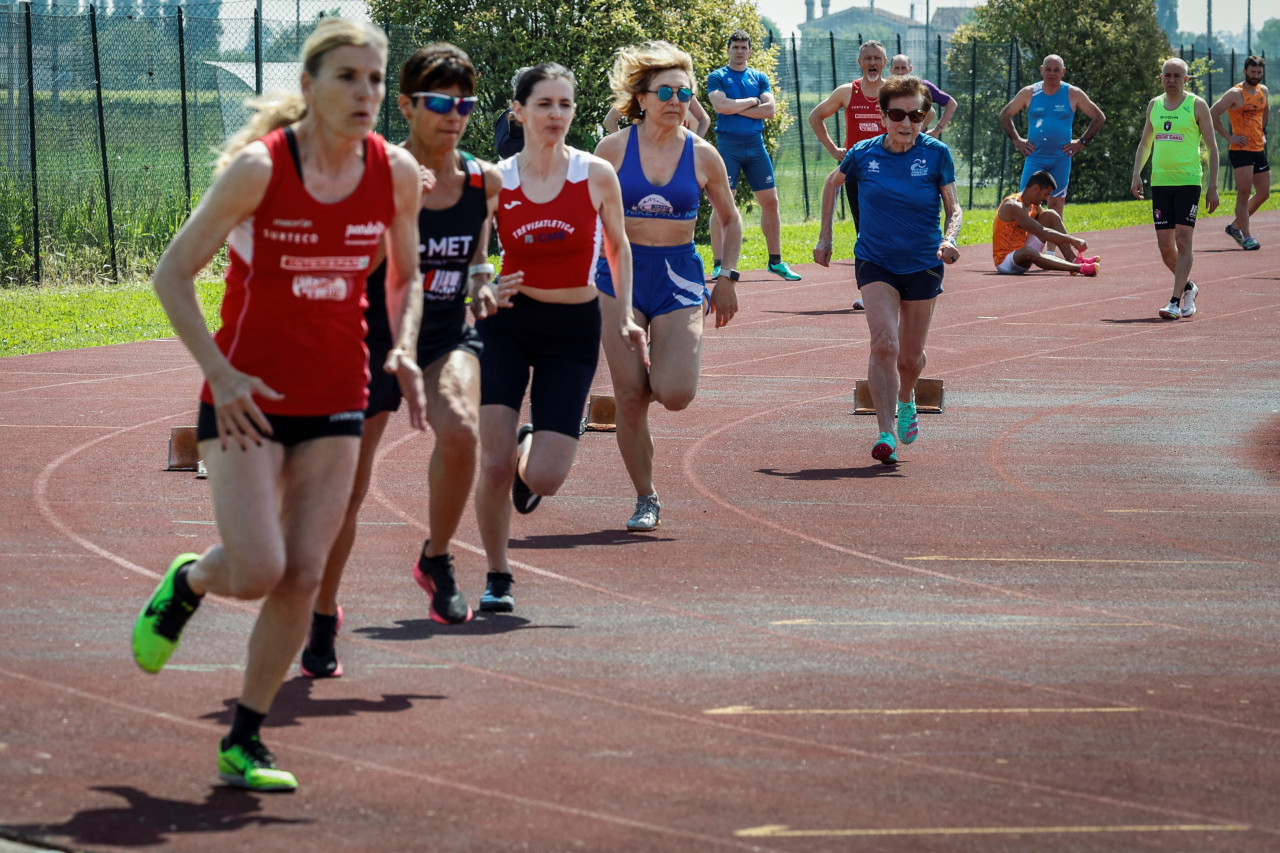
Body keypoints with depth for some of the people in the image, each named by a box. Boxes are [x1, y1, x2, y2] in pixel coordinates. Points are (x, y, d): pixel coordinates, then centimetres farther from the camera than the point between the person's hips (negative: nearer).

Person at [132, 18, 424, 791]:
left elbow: (406, 277, 14)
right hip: (248, 396, -4)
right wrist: (219, 372, -18)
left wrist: (403, 350, -5)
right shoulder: (259, 168, -15)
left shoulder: (397, 174, -3)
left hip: (336, 401, 4)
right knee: (257, 571, -15)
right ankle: (187, 583, 22)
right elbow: (173, 274, -9)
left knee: (303, 577, -2)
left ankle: (244, 743, 12)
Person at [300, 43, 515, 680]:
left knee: (460, 431, -31)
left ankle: (436, 560, -5)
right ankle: (322, 619, 27)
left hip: (447, 341, 2)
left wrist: (483, 287, -1)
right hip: (372, 345, -2)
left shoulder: (485, 181, 0)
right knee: (345, 490, 4)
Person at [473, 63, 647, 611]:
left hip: (574, 327, 0)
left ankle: (531, 455, 27)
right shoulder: (496, 181, -3)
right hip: (506, 321, 0)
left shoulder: (597, 176, -4)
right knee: (494, 463, -11)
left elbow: (617, 246, 12)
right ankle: (497, 578, 11)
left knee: (545, 478, -11)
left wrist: (624, 317, 5)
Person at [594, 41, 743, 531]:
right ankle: (645, 500, 10)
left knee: (675, 395, -17)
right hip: (621, 273, 0)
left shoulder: (702, 156, 1)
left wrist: (727, 277, 7)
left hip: (679, 276, 0)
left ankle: (662, 372, 21)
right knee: (629, 397, -4)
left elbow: (729, 219, 14)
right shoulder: (613, 149, -2)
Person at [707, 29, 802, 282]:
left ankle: (775, 261, 13)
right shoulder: (717, 77, 2)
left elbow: (769, 109, -2)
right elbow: (721, 105, -15)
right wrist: (751, 102, -4)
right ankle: (719, 265, -6)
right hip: (728, 145, -4)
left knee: (770, 201, 3)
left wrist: (735, 107, -8)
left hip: (755, 145, 4)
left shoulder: (759, 78, 12)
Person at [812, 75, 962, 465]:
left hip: (923, 265, 1)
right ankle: (886, 434, -20)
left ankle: (906, 399, 46)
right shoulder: (863, 154, -6)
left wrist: (949, 238, -23)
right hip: (875, 261, -1)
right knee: (884, 344, -21)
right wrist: (825, 236, 14)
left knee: (911, 358, 11)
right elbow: (833, 182, 14)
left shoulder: (936, 154, -8)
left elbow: (954, 208, -2)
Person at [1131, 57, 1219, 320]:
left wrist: (1213, 187, -6)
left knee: (1183, 241, -13)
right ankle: (1188, 287, 28)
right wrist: (1136, 175, 8)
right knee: (1165, 246, 5)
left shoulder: (1197, 105, -1)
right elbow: (1145, 143, 22)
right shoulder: (1154, 105, 12)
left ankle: (1176, 302, -13)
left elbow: (1212, 147, 0)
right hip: (1160, 181, 5)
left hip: (1188, 181, -5)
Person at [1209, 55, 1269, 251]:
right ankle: (1246, 237, -7)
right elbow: (1212, 115, -11)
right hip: (1240, 149, -8)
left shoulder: (1264, 91, 12)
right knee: (1244, 193, -11)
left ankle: (1235, 226, 24)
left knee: (1264, 193, 9)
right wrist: (1229, 137, -13)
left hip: (1259, 149, 8)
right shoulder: (1235, 94, -10)